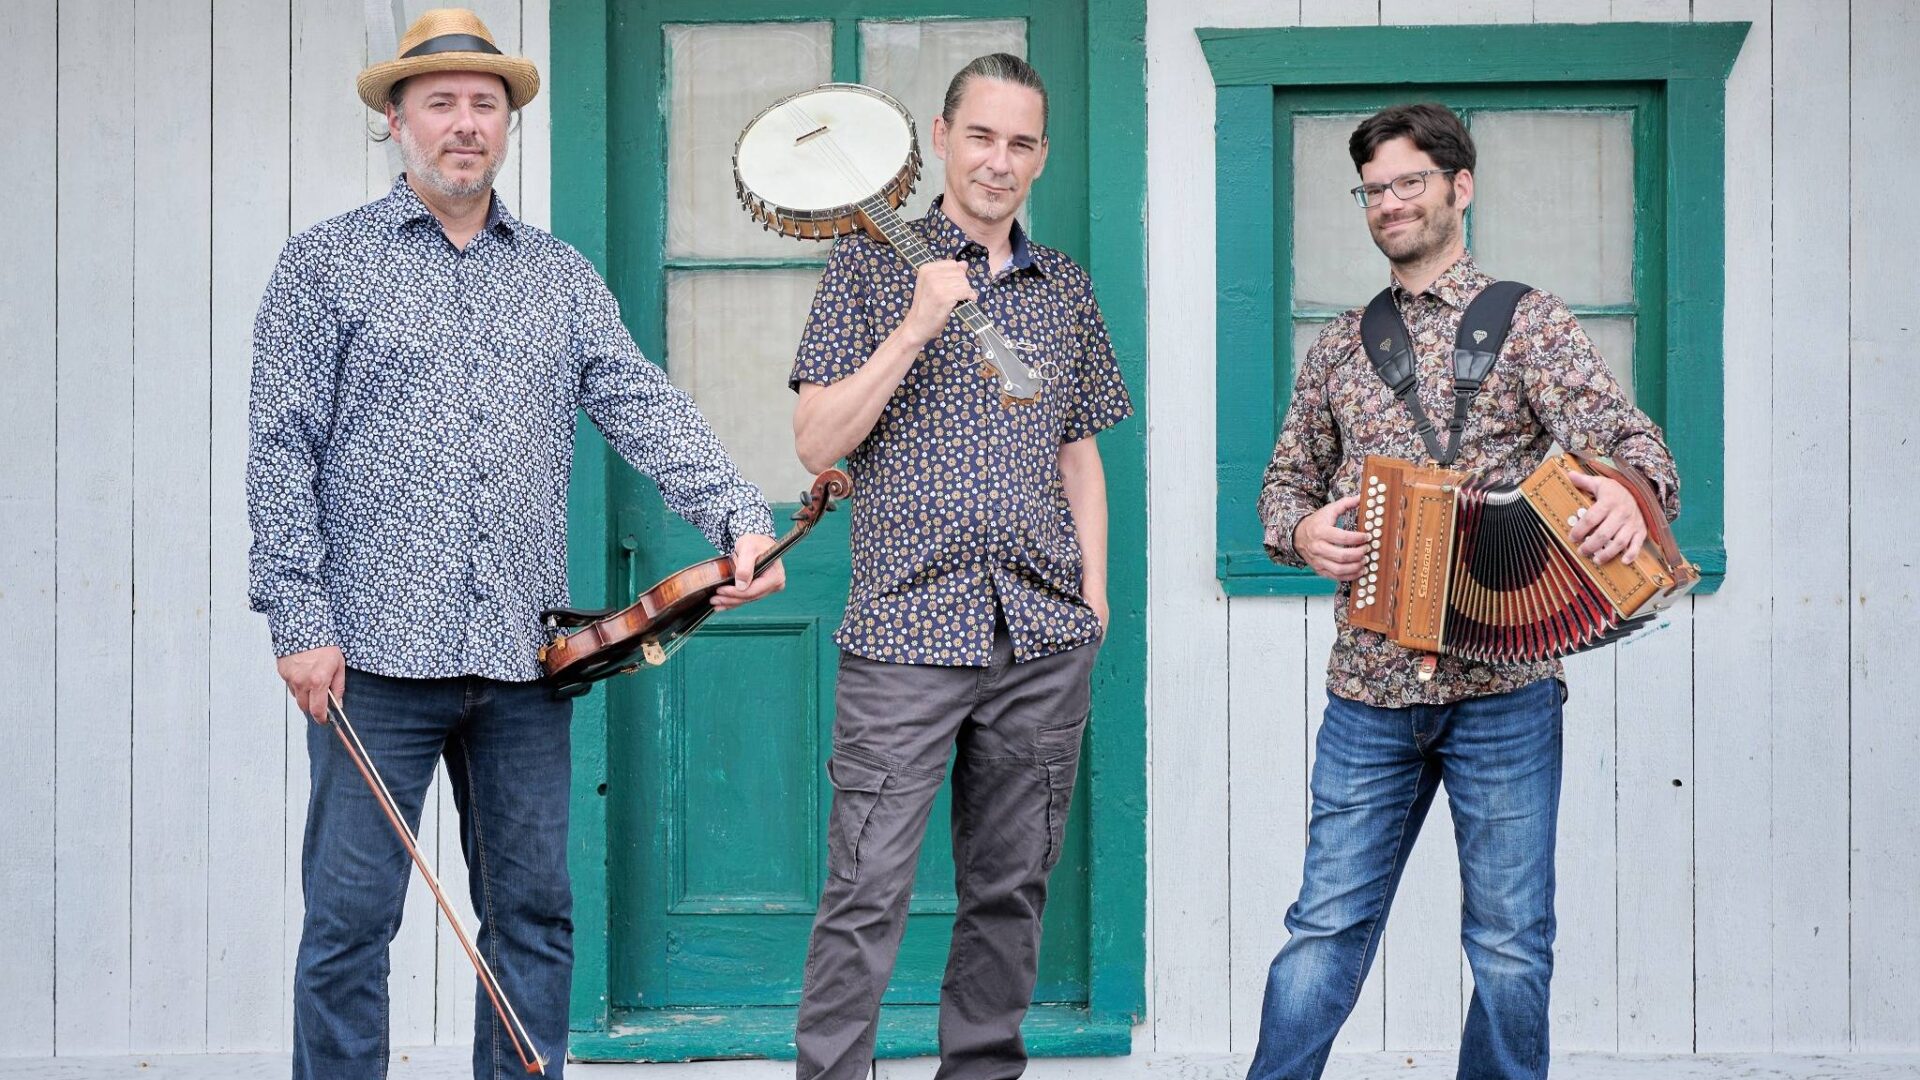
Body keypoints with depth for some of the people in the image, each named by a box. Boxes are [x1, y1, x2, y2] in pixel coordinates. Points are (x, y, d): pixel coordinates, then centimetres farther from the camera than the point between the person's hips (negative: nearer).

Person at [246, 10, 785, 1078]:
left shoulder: (562, 277, 14)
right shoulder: (327, 262, 4)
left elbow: (648, 409, 3)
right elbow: (284, 450, -1)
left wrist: (740, 517, -14)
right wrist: (300, 622, -10)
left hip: (523, 660, 4)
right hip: (376, 653, -3)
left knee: (536, 915, 9)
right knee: (351, 918, -2)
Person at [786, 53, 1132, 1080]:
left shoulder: (1065, 286, 15)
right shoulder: (872, 264, 3)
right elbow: (817, 441, -3)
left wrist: (1093, 592, 11)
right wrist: (916, 327, -12)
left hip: (1044, 636, 4)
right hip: (907, 624, -4)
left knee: (1012, 883, 9)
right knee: (867, 891, -8)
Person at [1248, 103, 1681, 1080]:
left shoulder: (1529, 323, 4)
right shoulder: (1339, 348, 15)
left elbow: (1624, 439, -7)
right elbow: (1285, 479, 21)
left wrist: (1632, 492, -31)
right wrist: (1301, 531, -2)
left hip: (1504, 687, -2)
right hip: (1369, 688, 2)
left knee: (1510, 947, 3)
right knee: (1327, 931, 1)